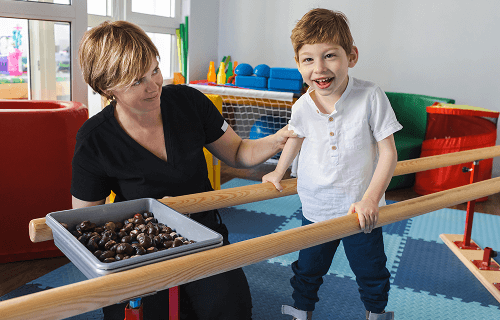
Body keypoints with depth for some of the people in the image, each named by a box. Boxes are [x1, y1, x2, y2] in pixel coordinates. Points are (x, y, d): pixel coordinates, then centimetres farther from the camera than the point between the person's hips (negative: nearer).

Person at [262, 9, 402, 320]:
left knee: (371, 273, 18)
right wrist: (278, 173, 21)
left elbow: (388, 152, -15)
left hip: (363, 210, -2)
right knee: (307, 270, 18)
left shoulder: (370, 96, -19)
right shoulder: (302, 107, -9)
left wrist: (370, 198, -22)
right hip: (316, 209, 2)